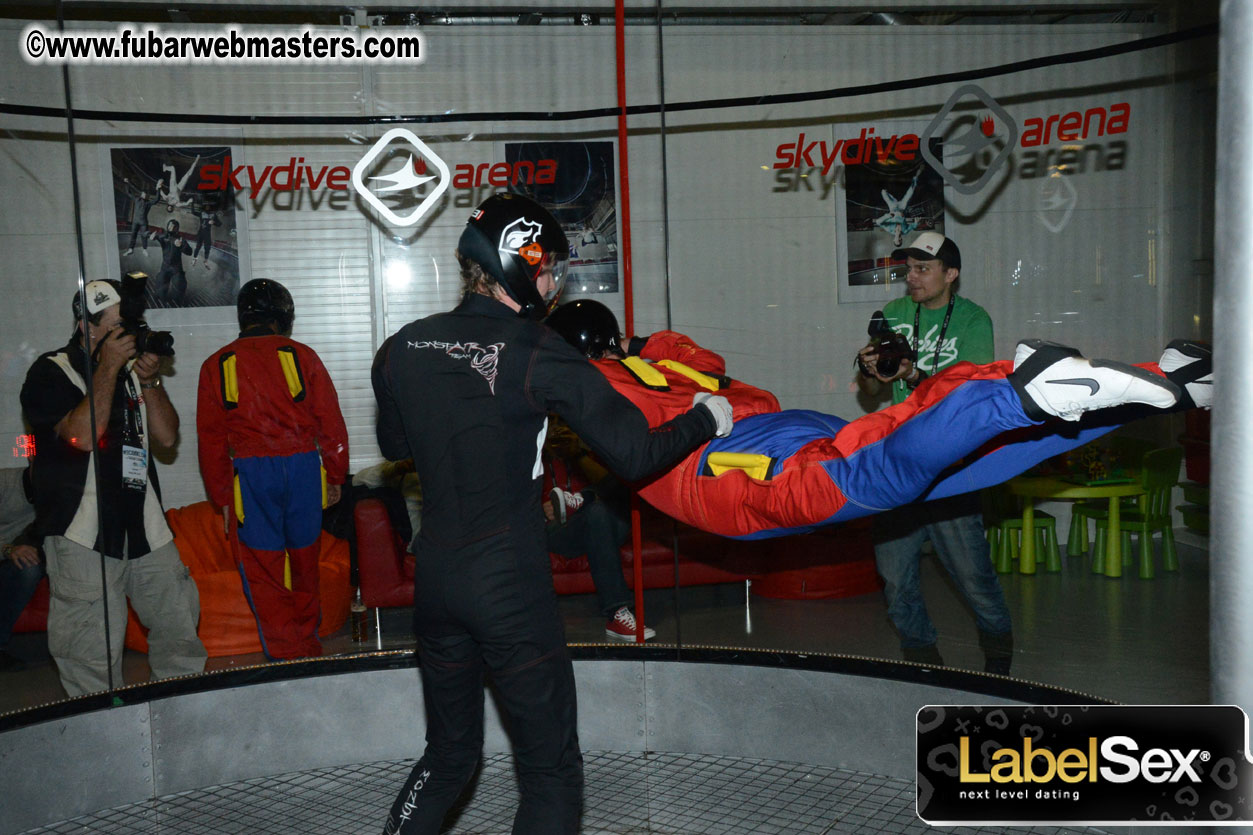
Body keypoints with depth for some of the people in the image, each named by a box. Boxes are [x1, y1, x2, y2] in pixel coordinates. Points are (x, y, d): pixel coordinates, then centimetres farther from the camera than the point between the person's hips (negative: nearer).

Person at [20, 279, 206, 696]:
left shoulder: (130, 368, 14)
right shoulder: (51, 373, -4)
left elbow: (166, 436, 7)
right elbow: (83, 435, -20)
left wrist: (150, 381, -7)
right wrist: (109, 367, -16)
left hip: (146, 528, 6)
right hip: (84, 536, -6)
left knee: (179, 623, 11)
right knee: (94, 653, -2)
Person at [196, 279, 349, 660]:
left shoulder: (217, 365, 5)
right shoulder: (301, 355, 3)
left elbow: (211, 440, 6)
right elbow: (331, 424, 2)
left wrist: (223, 499, 13)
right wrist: (336, 477, 13)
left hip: (250, 473, -1)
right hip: (304, 467, 1)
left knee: (263, 571, 5)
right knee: (304, 560, 17)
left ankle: (288, 654, 4)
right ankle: (309, 646, 31)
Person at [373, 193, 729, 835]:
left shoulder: (402, 349, 1)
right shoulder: (536, 354, -16)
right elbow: (631, 454, -17)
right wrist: (706, 419, -1)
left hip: (435, 580, 6)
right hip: (512, 588, -6)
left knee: (449, 754, 25)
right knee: (551, 772, 10)